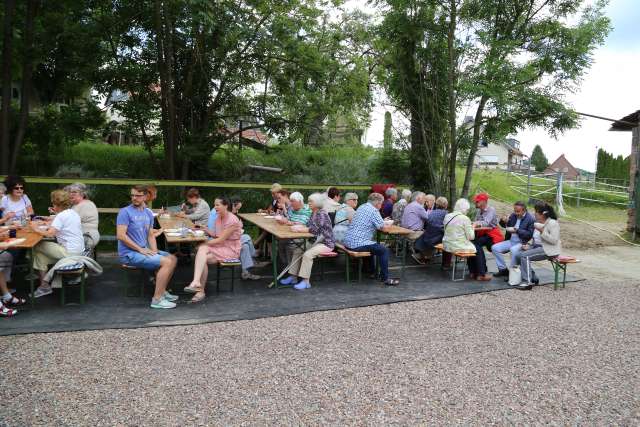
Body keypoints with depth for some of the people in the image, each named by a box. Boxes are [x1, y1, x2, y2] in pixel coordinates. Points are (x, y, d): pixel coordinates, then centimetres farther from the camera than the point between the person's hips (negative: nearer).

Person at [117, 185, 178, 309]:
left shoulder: (148, 213, 11)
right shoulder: (125, 212, -11)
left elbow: (151, 235, 14)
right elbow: (120, 235, -19)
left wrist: (154, 251, -4)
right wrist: (140, 249, -19)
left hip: (144, 250, 8)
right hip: (129, 253, -8)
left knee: (173, 259, 6)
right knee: (167, 262, -20)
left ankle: (162, 291, 14)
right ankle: (157, 299, -15)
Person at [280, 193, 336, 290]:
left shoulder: (322, 214, -18)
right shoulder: (313, 213, 11)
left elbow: (315, 229, -27)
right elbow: (308, 226, 13)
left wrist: (299, 229, -25)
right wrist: (297, 226, -4)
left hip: (326, 243, -9)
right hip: (316, 241, 9)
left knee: (307, 254, -27)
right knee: (297, 250, -1)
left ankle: (305, 281, -18)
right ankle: (293, 277, 5)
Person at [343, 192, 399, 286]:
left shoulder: (362, 207, 15)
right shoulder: (374, 210, -11)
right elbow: (384, 228, -8)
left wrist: (383, 223, 27)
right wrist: (389, 226, 13)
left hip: (348, 241, 10)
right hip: (358, 244, -10)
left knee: (374, 246, 31)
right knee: (384, 250, -2)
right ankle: (385, 278, 2)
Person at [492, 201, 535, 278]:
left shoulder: (530, 219, -9)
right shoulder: (513, 215, 8)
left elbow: (529, 234, -16)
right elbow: (505, 225, 20)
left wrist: (516, 230, -23)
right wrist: (503, 221, -3)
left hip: (522, 242, -7)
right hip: (511, 241, 7)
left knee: (513, 250, -38)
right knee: (494, 248, -9)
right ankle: (503, 269, 1)